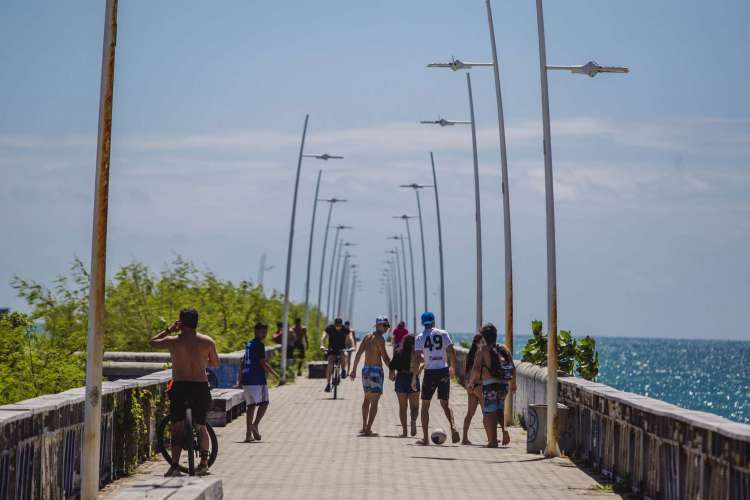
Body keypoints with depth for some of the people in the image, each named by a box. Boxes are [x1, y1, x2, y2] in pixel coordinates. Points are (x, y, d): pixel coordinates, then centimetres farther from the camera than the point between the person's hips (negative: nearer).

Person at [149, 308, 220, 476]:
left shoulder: (173, 341, -5)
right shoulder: (207, 341, -1)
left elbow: (152, 342, 13)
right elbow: (216, 364, 11)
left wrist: (169, 330, 18)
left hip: (179, 387, -1)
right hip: (201, 387, 1)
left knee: (177, 427, 5)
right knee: (200, 425, 17)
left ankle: (175, 465, -5)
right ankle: (204, 461, 4)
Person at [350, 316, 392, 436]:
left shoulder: (367, 337, 11)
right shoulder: (379, 339, -12)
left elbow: (358, 354, 10)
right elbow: (385, 357, -15)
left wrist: (354, 370, 12)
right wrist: (391, 370, -5)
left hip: (365, 369, 8)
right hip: (376, 370, -8)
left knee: (367, 399, 21)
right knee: (374, 401, -4)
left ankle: (364, 427, 25)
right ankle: (368, 429, -9)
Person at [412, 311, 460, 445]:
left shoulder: (420, 337, -3)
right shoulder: (443, 334, 2)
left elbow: (417, 359, -7)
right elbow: (452, 352, 0)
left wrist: (414, 378, -3)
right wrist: (453, 368, 16)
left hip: (430, 372, -2)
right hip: (443, 371, 2)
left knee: (425, 405, 10)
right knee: (445, 403, 14)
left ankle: (425, 438, 7)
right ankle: (453, 427, -11)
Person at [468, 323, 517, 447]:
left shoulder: (482, 350, -4)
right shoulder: (504, 349, 11)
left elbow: (476, 369, -13)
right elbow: (513, 368, 12)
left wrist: (471, 382, 1)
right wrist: (513, 383, 24)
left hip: (489, 385, -5)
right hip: (504, 385, 5)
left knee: (489, 413, -2)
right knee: (500, 410, 23)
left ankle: (492, 441, -6)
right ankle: (505, 431, 4)